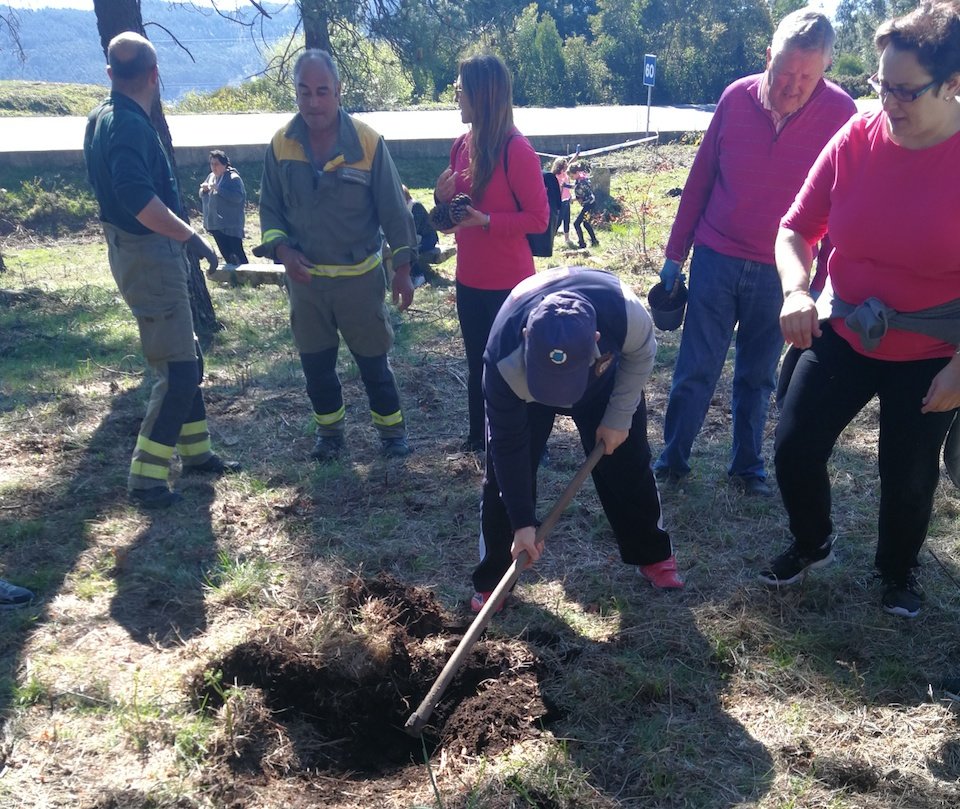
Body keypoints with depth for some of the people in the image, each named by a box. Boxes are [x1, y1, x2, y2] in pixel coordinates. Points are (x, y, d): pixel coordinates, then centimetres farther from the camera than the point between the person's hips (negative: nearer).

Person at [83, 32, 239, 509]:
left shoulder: (104, 117, 13)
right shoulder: (130, 125, -19)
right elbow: (138, 197, -33)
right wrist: (190, 237, -25)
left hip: (141, 250, 10)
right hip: (147, 254, -10)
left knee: (186, 359, 17)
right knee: (177, 370, -7)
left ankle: (196, 452, 27)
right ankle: (146, 479, -1)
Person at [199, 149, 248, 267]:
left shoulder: (233, 178, -11)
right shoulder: (211, 176, 13)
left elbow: (238, 197, -24)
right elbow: (202, 196, 20)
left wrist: (218, 188, -24)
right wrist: (204, 189, -4)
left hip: (231, 225, -8)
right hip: (215, 223, 8)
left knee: (237, 253, -8)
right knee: (226, 254, 13)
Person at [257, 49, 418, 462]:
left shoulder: (367, 142, -10)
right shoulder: (281, 144, -2)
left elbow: (393, 210, -5)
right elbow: (269, 207, 6)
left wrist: (402, 268, -4)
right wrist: (282, 249, -12)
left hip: (360, 276, -3)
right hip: (305, 276, 3)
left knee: (373, 360, 8)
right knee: (315, 363, 14)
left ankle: (391, 428, 27)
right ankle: (329, 429, 34)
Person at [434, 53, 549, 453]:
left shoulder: (516, 150, -17)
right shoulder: (462, 144, 6)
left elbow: (538, 218, -15)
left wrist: (485, 221, -24)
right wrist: (444, 198, -6)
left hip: (508, 282, -7)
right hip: (469, 279, 7)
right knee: (477, 362, 19)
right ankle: (479, 437, 36)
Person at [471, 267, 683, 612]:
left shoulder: (625, 312, -43)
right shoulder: (504, 360, -43)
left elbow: (640, 356, -15)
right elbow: (509, 444, -30)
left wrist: (619, 417, -12)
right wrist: (523, 522, -24)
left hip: (604, 380, 2)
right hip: (521, 388, -1)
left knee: (626, 466, 6)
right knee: (505, 472, -9)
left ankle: (653, 555, 30)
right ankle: (493, 578, 10)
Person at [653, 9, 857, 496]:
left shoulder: (840, 114, -9)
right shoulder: (736, 98, -5)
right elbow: (700, 180, 3)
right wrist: (675, 254, 5)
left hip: (779, 273, 0)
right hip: (716, 259, 1)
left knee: (757, 377, 12)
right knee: (695, 370, 5)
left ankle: (747, 467, 28)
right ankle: (672, 460, 20)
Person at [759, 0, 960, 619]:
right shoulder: (857, 138, -10)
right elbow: (798, 227, -4)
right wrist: (797, 289, -24)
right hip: (843, 334, 3)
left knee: (909, 476, 11)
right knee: (794, 449, 2)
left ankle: (900, 570, 42)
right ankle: (812, 543, 33)